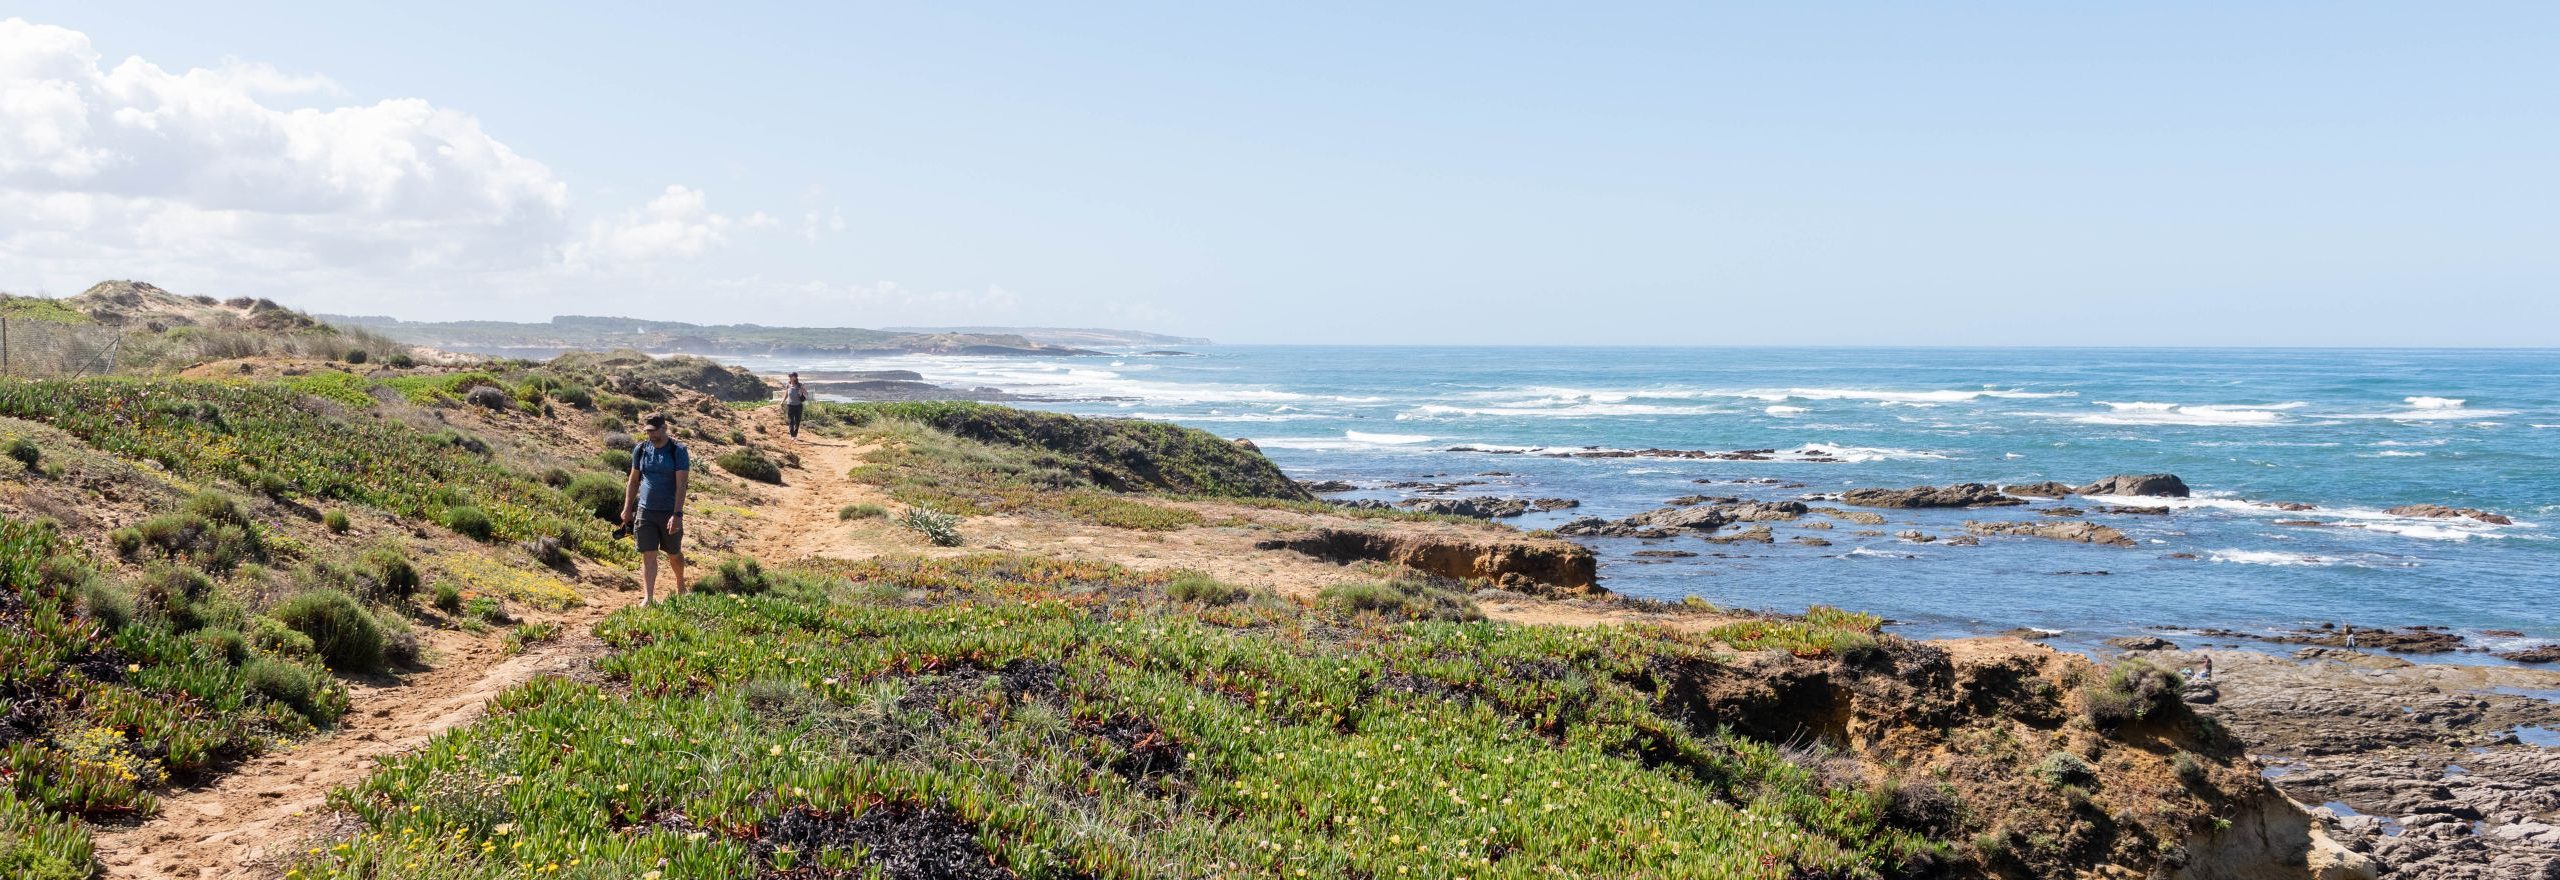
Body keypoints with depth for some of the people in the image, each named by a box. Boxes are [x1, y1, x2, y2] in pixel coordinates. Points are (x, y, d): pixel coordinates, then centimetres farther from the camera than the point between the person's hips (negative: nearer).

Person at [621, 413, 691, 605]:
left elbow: (681, 485, -14)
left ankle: (680, 587, 36)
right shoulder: (641, 449, 4)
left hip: (669, 513, -2)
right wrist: (627, 509, 9)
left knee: (674, 554, 12)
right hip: (645, 511, 2)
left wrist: (677, 514, -22)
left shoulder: (678, 451, -8)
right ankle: (648, 598, -5)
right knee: (648, 555, -3)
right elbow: (633, 481, 13)